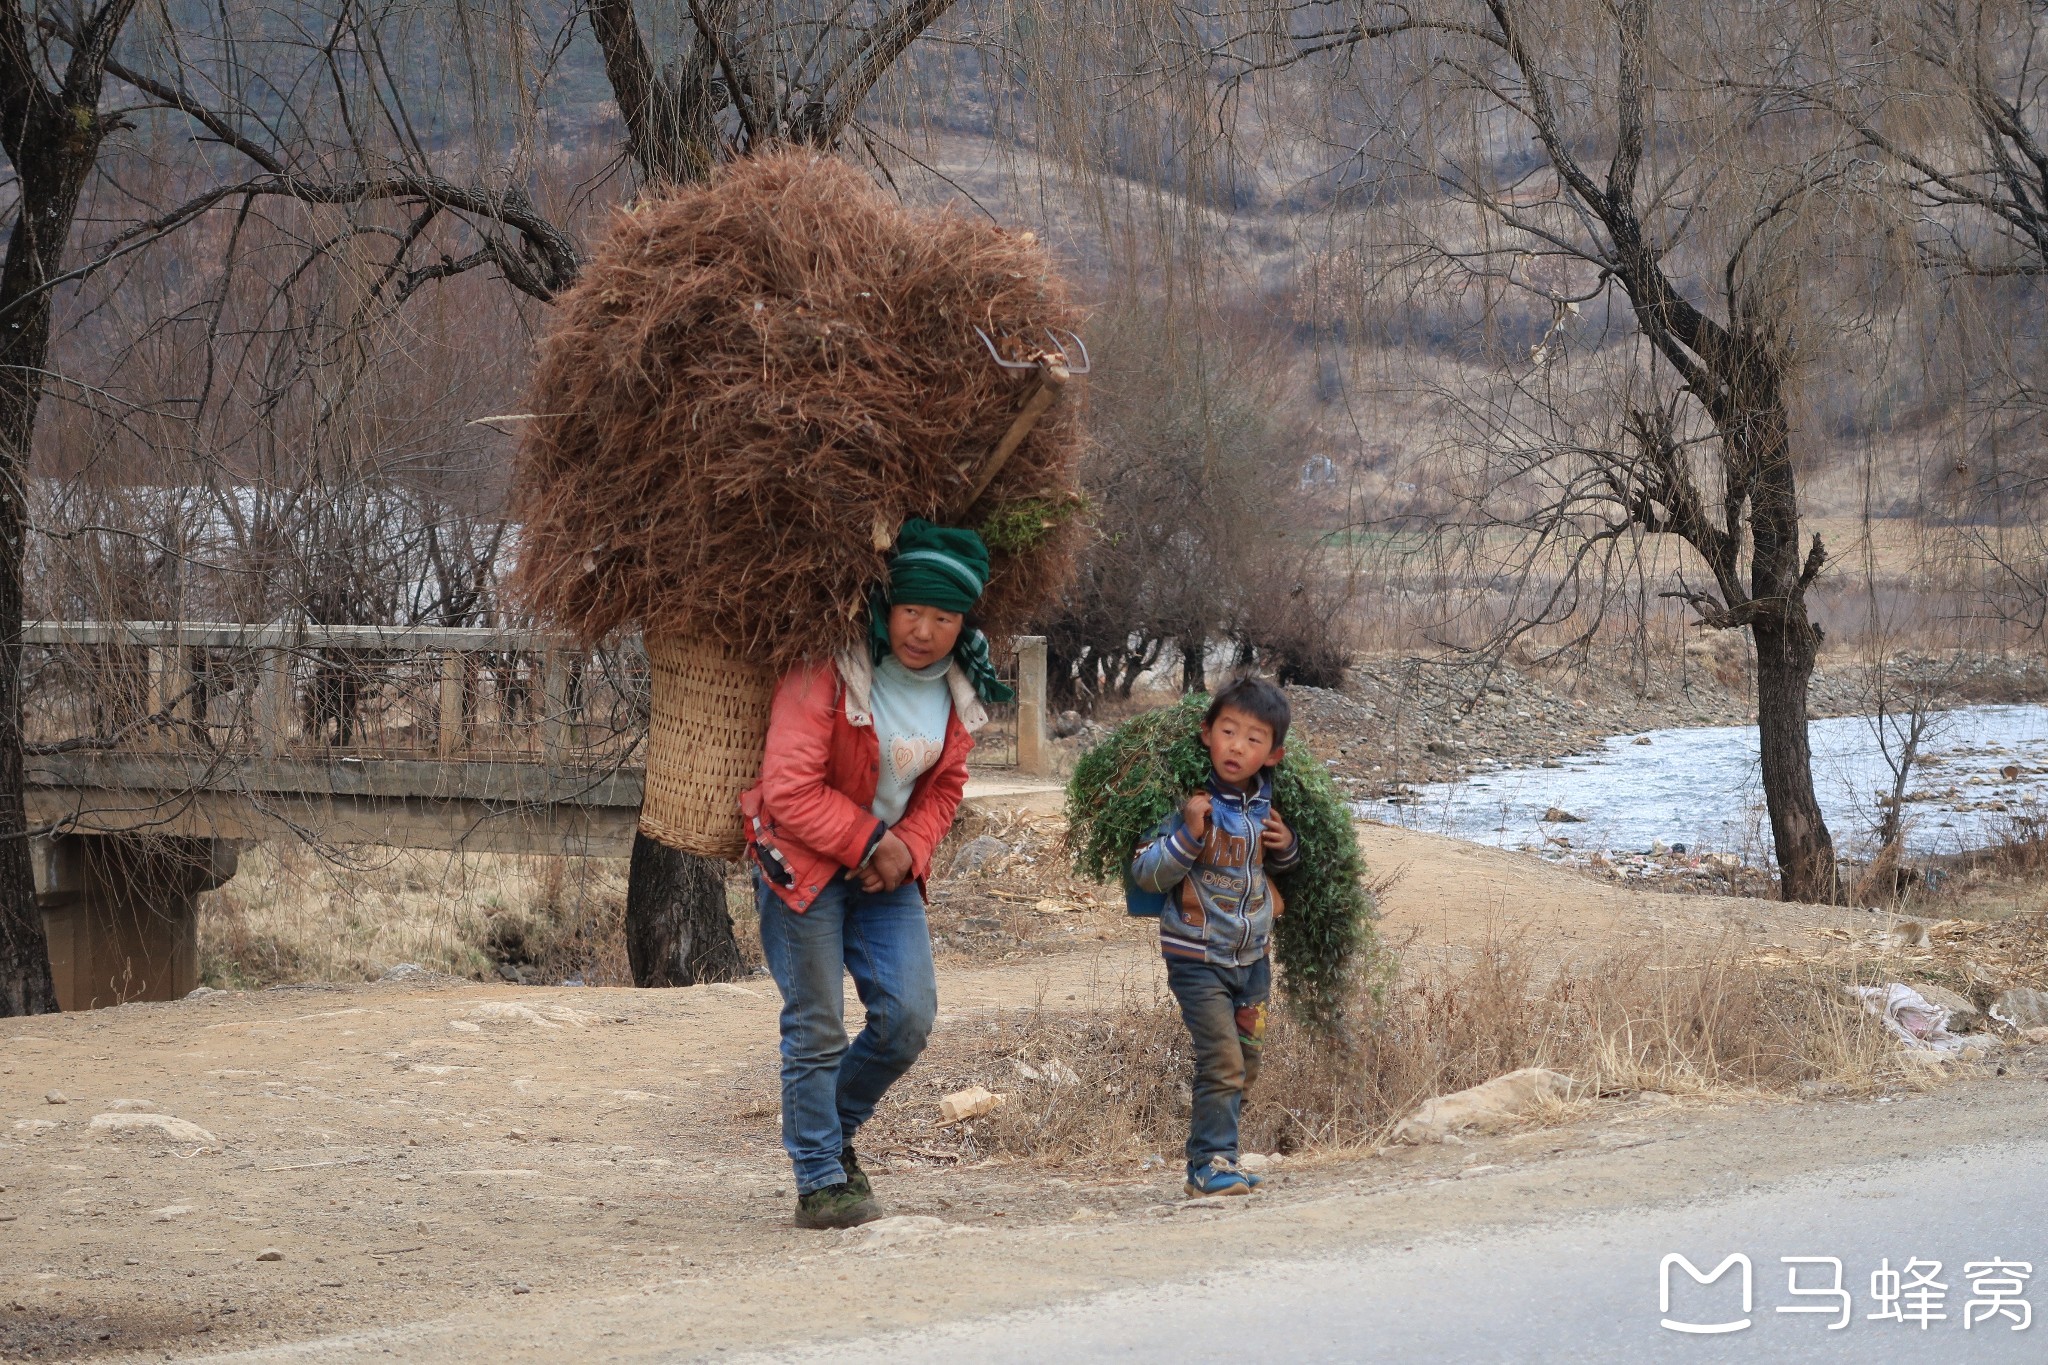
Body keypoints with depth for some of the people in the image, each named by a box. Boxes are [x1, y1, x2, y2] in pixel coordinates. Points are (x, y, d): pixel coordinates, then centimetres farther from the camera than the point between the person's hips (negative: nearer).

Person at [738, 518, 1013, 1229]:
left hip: (888, 871, 6)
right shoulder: (826, 675, -21)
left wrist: (908, 849, -7)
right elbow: (789, 790, -22)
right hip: (804, 863, -6)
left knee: (910, 1017, -3)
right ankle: (819, 1183, 6)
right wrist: (869, 843, -17)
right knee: (817, 1029, -5)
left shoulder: (958, 691, 0)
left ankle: (834, 1129, 22)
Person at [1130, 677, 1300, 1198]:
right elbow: (1145, 872, -17)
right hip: (1197, 957, -6)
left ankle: (1213, 1157, 27)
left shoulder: (1267, 804, 1)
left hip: (1252, 957, 6)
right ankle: (1211, 1164, -7)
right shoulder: (1192, 800, -16)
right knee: (1222, 1061, -14)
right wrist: (1189, 834, -31)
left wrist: (1286, 847, -1)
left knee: (1245, 1069, 14)